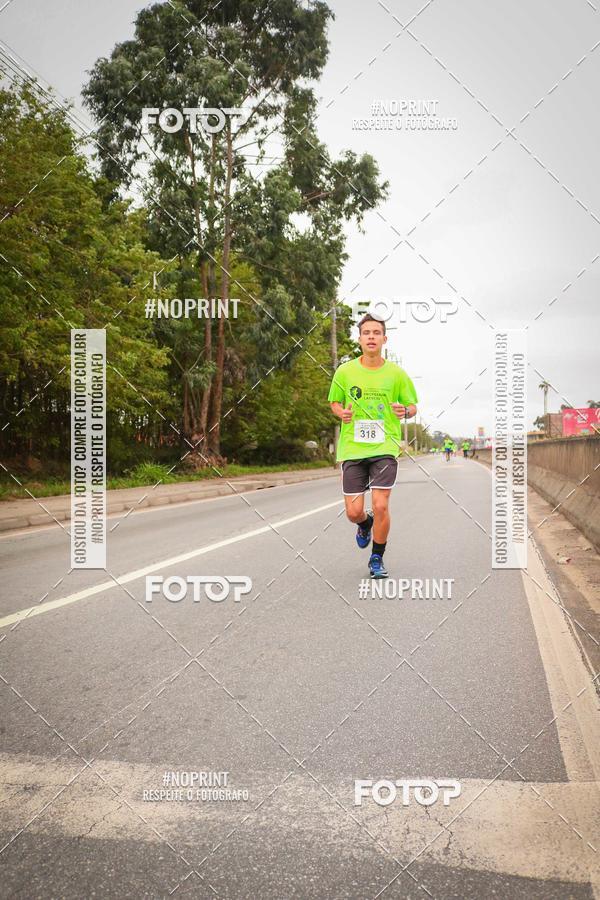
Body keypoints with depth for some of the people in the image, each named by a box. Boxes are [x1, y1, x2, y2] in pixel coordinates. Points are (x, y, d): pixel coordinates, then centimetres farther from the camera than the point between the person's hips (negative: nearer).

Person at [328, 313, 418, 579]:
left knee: (380, 505, -13)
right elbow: (334, 402, 15)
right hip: (352, 448, 1)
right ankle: (365, 524, 39)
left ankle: (377, 559, 12)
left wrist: (405, 410, -13)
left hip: (385, 448, -1)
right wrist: (341, 412, -8)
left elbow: (412, 406, 11)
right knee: (353, 512, -1)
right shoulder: (345, 371, 2)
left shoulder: (396, 374, 1)